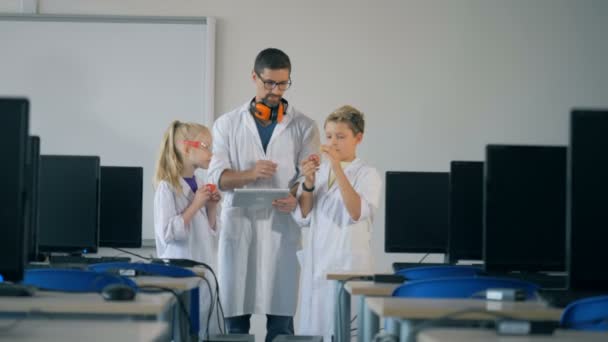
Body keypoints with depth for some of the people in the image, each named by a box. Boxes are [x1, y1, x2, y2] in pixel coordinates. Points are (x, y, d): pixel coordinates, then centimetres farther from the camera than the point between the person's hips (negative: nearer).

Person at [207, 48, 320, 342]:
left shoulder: (304, 127, 9)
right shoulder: (227, 124, 9)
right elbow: (217, 176, 1)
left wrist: (297, 198, -21)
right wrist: (251, 174, -18)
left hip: (282, 228, 0)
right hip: (238, 225, 0)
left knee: (281, 315, -2)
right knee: (235, 311, 1)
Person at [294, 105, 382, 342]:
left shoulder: (368, 174, -4)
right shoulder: (319, 170, 10)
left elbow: (357, 213, -20)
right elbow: (303, 218, 7)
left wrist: (338, 168, -23)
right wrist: (308, 182, -8)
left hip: (349, 262, -5)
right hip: (316, 261, 5)